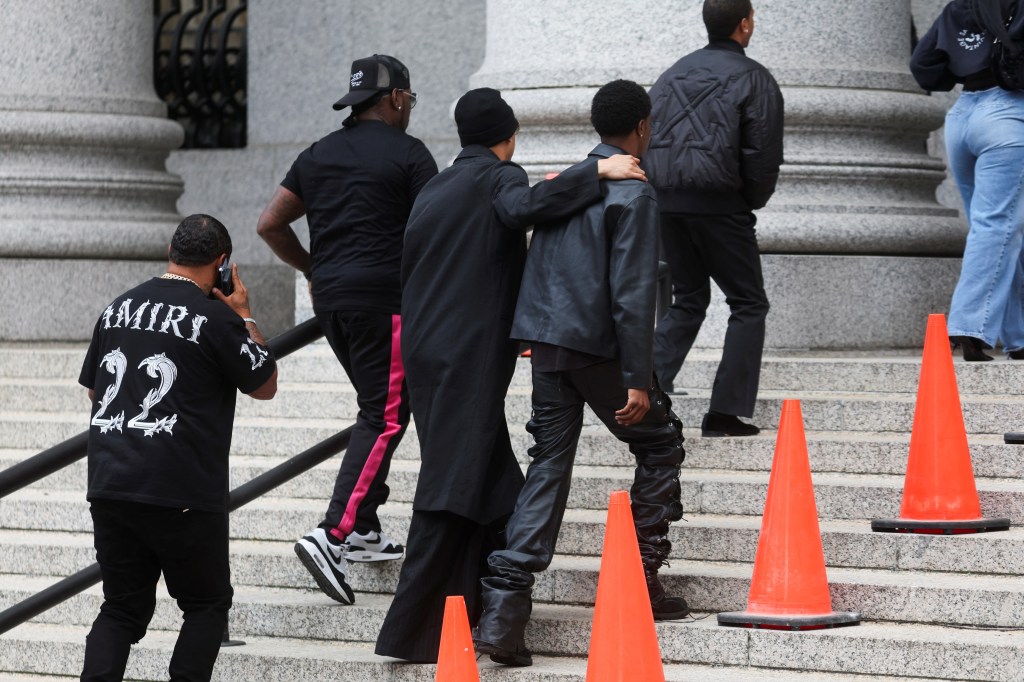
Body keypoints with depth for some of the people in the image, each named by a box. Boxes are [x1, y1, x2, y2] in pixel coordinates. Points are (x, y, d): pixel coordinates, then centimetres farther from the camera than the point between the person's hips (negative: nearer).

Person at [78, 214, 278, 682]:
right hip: (181, 497, -5)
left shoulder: (118, 310, 10)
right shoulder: (216, 319, -9)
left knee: (122, 608, 12)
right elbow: (265, 387, 3)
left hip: (109, 486, 5)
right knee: (207, 606, 11)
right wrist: (245, 317, 10)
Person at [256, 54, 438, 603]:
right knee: (386, 418, -8)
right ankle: (333, 534, -22)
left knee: (376, 409, 20)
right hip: (383, 296, -7)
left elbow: (270, 225, 15)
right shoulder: (407, 153, -4)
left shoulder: (319, 155, 15)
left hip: (330, 298, 7)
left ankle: (364, 532, 17)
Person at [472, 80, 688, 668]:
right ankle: (642, 580, 12)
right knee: (661, 444, 14)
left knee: (549, 467, 5)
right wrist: (637, 379, -16)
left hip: (548, 346, 6)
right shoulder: (633, 193, -9)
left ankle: (503, 611, -5)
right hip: (600, 347, -6)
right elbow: (632, 292, -15)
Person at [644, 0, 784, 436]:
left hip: (664, 200, 5)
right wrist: (751, 202, 8)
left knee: (688, 301, 19)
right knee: (748, 303, 6)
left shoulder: (674, 74, 15)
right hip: (718, 202, -5)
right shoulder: (754, 79, -2)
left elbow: (645, 137, 11)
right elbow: (763, 154, -8)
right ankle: (725, 412, -3)